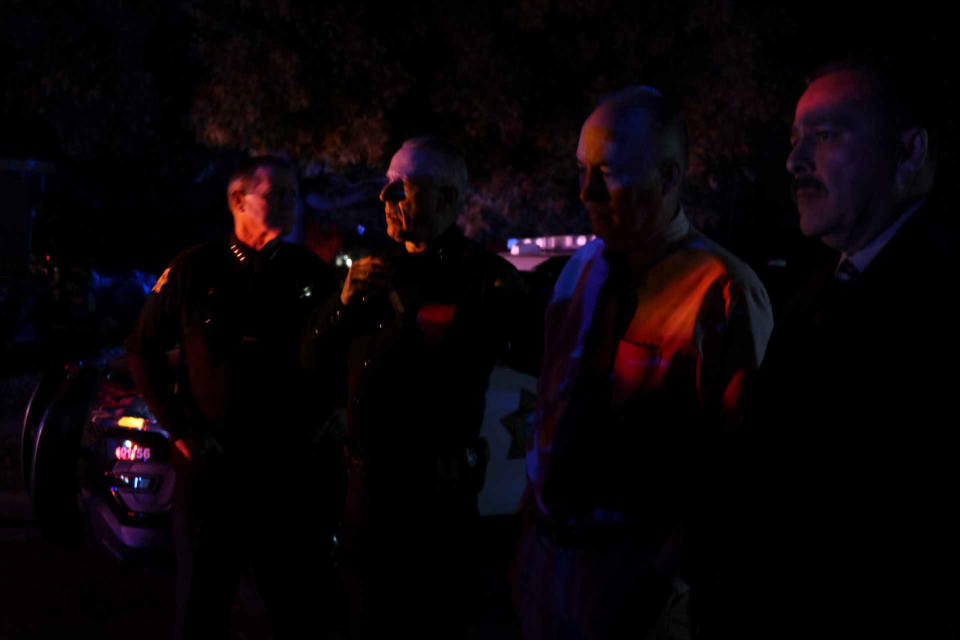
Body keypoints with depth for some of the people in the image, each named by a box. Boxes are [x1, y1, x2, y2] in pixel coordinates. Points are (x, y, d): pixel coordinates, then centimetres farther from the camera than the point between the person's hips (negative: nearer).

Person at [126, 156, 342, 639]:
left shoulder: (313, 274, 4)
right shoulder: (196, 269, -1)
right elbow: (142, 349, 5)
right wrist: (178, 427, -2)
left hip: (292, 470, 1)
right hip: (211, 468, -1)